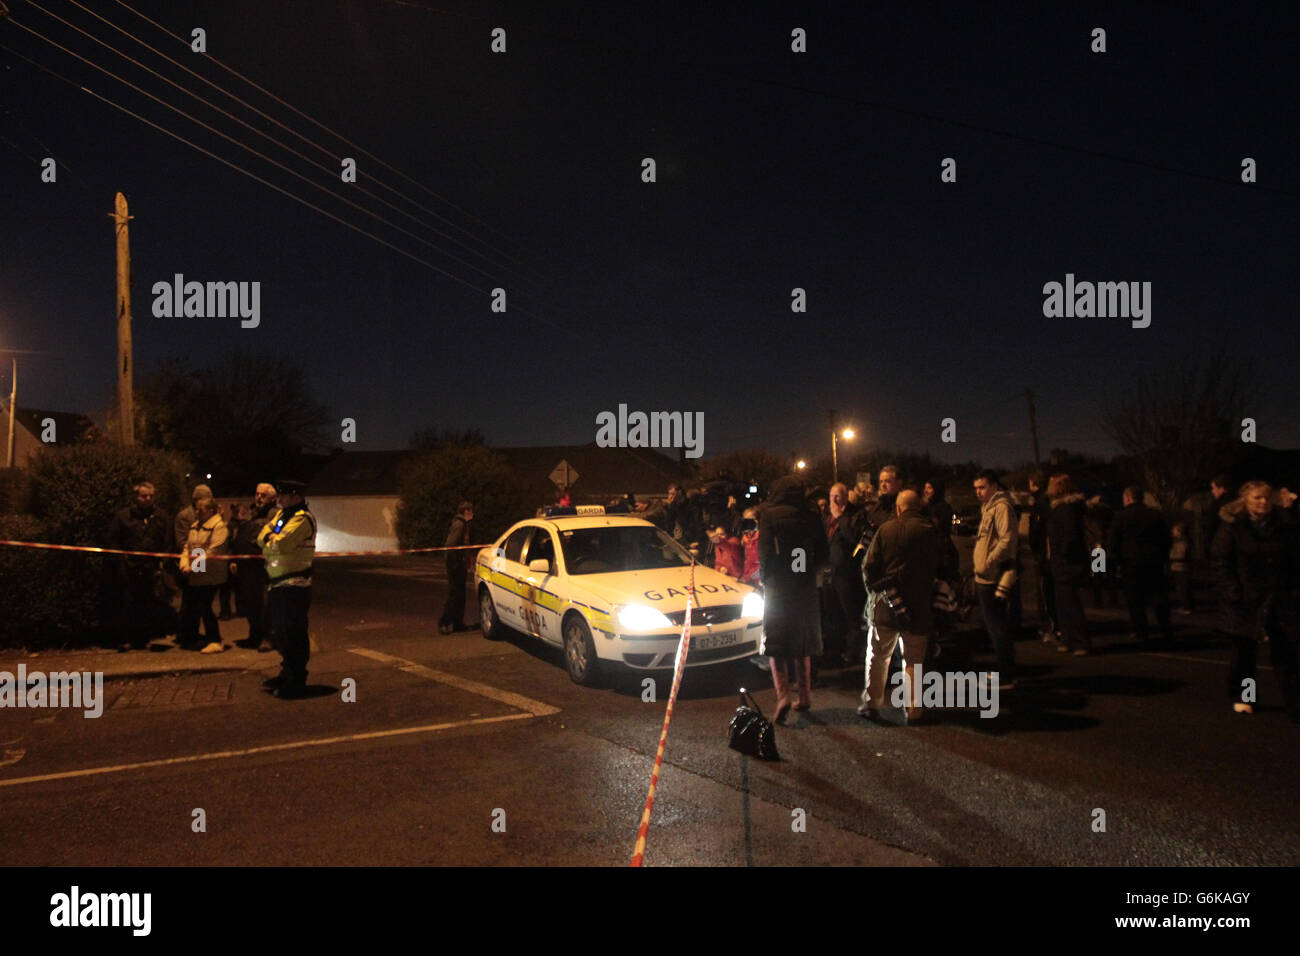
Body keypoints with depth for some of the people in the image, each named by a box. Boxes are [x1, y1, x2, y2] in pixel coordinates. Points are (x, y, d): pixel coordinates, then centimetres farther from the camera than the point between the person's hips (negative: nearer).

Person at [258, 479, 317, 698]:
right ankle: (287, 674, 32)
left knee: (293, 635, -5)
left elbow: (280, 545, -24)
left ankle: (297, 682, 2)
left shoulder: (302, 518, -15)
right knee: (280, 633, 19)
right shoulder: (281, 514, 16)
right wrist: (271, 537, -10)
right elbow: (262, 538, 11)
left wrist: (270, 538, -4)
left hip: (294, 585, -10)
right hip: (277, 584, 10)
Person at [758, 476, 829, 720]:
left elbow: (765, 550, -12)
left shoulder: (769, 514, -7)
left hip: (778, 587, -4)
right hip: (806, 586, 4)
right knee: (802, 647, 15)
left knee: (775, 645, 1)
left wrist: (766, 576, 0)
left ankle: (783, 695, -14)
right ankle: (805, 697, 21)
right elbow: (823, 552, 6)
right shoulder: (811, 516, 3)